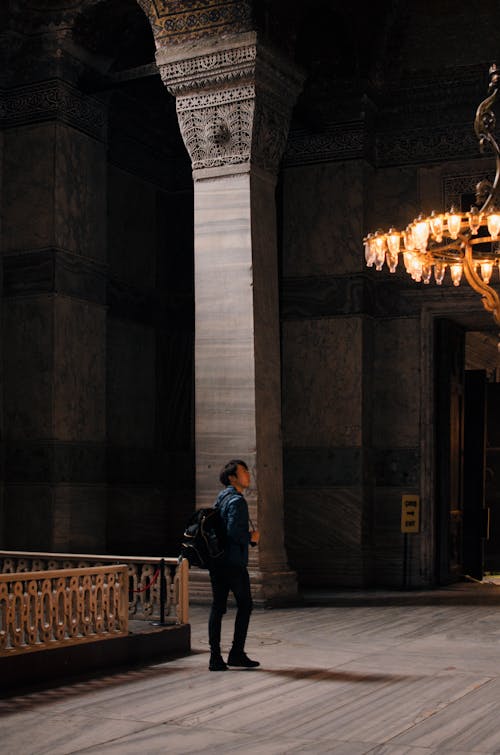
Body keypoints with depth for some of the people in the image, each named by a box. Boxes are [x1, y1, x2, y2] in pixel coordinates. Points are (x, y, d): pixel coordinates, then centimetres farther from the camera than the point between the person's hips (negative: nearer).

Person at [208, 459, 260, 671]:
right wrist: (251, 537, -7)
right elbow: (234, 531, -24)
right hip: (233, 561, -8)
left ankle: (215, 657, 5)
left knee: (217, 607, 6)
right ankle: (237, 653, 5)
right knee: (245, 605, 4)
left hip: (216, 561, 8)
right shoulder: (237, 500, -13)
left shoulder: (221, 498, 15)